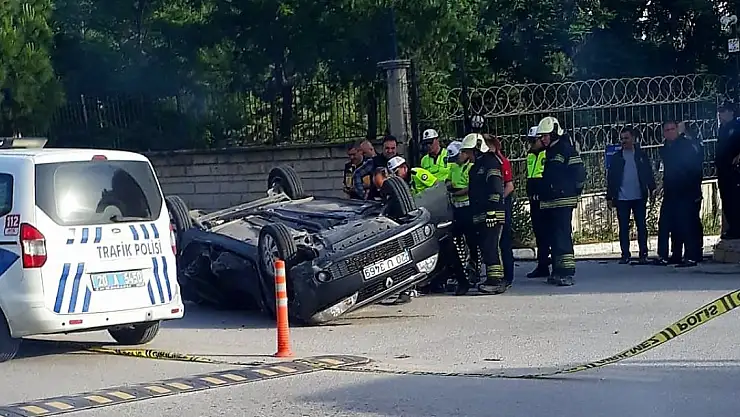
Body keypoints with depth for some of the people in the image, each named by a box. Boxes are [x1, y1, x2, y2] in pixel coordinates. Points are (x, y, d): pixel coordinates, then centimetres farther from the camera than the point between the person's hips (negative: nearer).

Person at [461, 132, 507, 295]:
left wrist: (491, 211, -22)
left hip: (492, 214, -10)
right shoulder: (476, 166, 23)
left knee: (490, 247, -13)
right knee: (485, 247, 9)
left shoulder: (490, 162, -8)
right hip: (480, 216, 10)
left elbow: (496, 189, -17)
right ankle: (494, 279, 13)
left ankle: (496, 281, -14)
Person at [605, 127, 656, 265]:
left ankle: (643, 254, 4)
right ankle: (625, 255, 8)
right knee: (623, 228, 3)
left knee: (641, 226, 1)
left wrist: (652, 190, -7)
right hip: (621, 198, 1)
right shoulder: (616, 157, 6)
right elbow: (610, 178, 6)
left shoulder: (641, 155, 5)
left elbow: (649, 174, 5)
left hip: (639, 197, -1)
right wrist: (609, 197, 2)